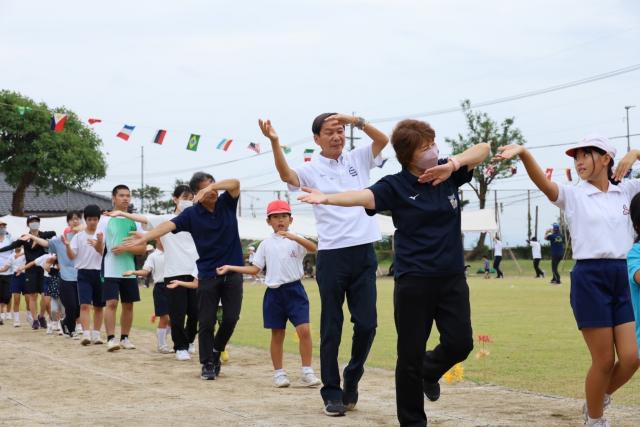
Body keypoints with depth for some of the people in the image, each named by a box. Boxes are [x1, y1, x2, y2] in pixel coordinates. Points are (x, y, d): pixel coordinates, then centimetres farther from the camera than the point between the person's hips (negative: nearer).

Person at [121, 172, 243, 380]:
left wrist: (212, 186, -32)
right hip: (208, 275, -1)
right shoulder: (191, 214, -5)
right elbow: (168, 225, -19)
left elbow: (235, 183, -17)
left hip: (232, 273, 1)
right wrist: (145, 237, -34)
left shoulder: (226, 203, 0)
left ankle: (216, 353, 23)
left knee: (231, 318, -1)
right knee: (206, 322, -1)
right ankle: (207, 364, 10)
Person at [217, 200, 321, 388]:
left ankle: (307, 372, -5)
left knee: (304, 330, -13)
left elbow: (313, 248, -21)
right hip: (274, 293, 3)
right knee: (277, 334, 8)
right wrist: (230, 268, 5)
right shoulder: (266, 244, 9)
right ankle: (279, 373, 18)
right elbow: (255, 269, 11)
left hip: (294, 290, -2)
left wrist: (293, 236, -35)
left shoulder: (295, 240, -1)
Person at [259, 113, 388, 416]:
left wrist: (356, 120, -14)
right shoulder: (311, 169, 0)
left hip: (364, 252, 3)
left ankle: (351, 380, 23)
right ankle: (332, 393, 9)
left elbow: (383, 140, -1)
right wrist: (275, 143, -37)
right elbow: (287, 175, -20)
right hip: (332, 255, -3)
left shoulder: (358, 159, 11)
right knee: (332, 328, 2)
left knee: (367, 323, 3)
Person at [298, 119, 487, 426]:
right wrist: (327, 198, -46)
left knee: (460, 344, 1)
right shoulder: (396, 186, -9)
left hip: (452, 277, 4)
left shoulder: (447, 173, 3)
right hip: (413, 281, -3)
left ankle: (429, 372, 35)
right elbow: (364, 196, -26)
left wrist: (454, 163, -20)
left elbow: (483, 149, 0)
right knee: (411, 354, 1)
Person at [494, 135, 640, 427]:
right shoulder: (572, 195, 1)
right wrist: (523, 153, -37)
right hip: (590, 279, -3)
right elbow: (543, 182, -19)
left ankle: (598, 400, 26)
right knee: (604, 361, -2)